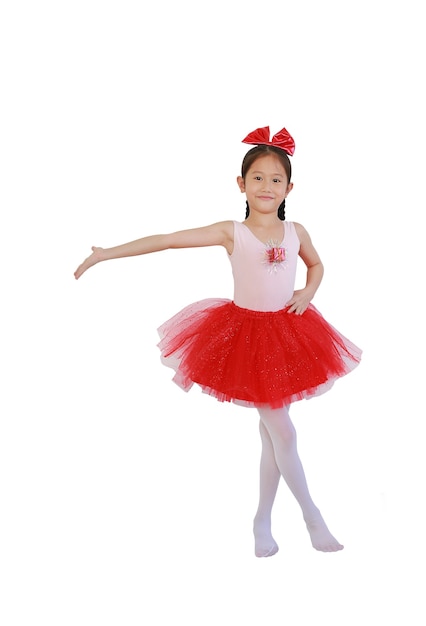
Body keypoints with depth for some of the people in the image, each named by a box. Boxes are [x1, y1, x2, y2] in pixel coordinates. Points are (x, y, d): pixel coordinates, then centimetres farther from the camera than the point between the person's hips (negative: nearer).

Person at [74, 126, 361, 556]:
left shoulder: (296, 232, 1)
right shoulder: (231, 233, -10)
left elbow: (316, 265, 23)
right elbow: (165, 240, -14)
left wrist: (308, 292, 1)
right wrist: (106, 253, -18)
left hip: (288, 332, 4)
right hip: (246, 334, -4)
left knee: (272, 431, 9)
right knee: (281, 431, -4)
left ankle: (263, 520, 24)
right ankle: (313, 518, 12)